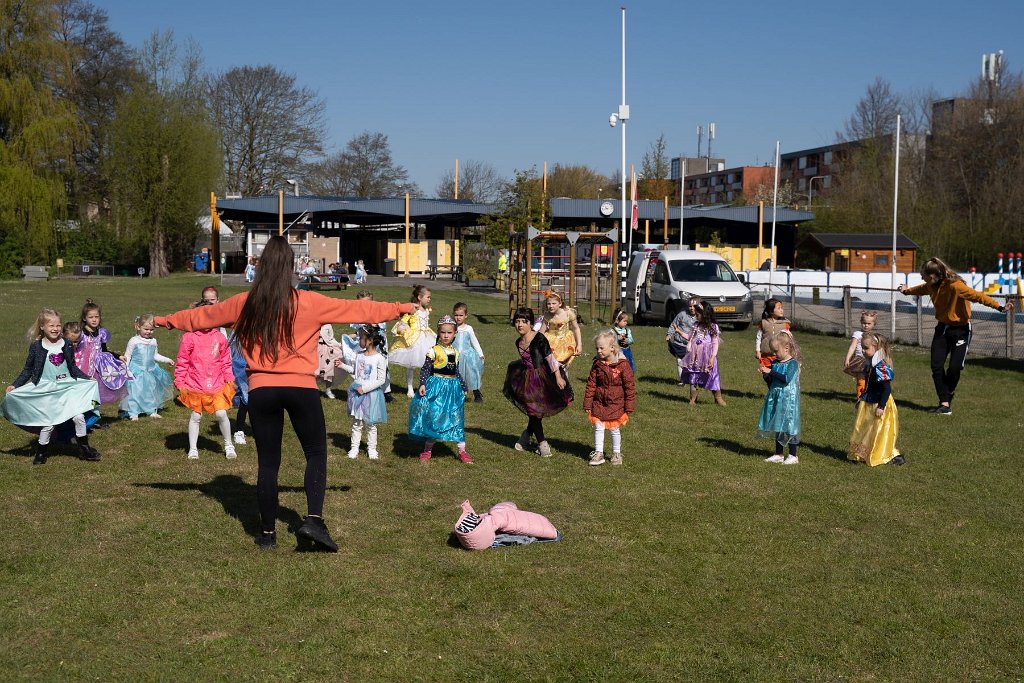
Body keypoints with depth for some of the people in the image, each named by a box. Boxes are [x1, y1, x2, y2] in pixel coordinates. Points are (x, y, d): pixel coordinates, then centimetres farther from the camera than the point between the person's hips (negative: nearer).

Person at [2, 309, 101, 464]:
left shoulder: (67, 345, 2)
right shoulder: (36, 346, -4)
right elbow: (28, 369, 3)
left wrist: (88, 378, 6)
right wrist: (14, 385, -4)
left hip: (67, 387, 2)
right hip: (45, 390, -2)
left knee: (79, 416, -8)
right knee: (49, 423, -1)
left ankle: (85, 449, 8)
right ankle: (40, 451, 21)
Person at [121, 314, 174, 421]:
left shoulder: (153, 341, 6)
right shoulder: (134, 341, -9)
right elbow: (127, 356, -5)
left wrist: (167, 360, 16)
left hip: (150, 370, 5)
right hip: (136, 371, -5)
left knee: (152, 390, 12)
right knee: (135, 391, -8)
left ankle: (152, 411, 24)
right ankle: (133, 413, -3)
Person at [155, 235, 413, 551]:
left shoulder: (244, 304, 2)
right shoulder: (307, 303, -6)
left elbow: (201, 316, 17)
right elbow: (356, 309, 2)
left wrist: (164, 320, 36)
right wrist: (401, 308, 12)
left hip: (261, 390, 2)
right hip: (301, 388, -2)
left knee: (268, 462, 12)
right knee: (316, 454, 11)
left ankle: (268, 533, 17)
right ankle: (314, 519, -5)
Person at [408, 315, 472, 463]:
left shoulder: (455, 352, 9)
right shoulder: (433, 351, -7)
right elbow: (425, 369, -10)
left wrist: (464, 388, 21)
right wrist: (422, 384, -21)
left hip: (453, 388, 4)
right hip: (436, 387, -4)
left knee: (456, 419, 6)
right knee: (432, 417, 0)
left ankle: (462, 451, 12)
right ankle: (427, 449, 14)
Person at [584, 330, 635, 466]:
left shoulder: (623, 365, -14)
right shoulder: (597, 365, -4)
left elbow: (630, 386, -9)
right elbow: (591, 385, 1)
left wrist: (629, 406, -8)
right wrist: (587, 404, 0)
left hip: (616, 404, -3)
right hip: (599, 403, 3)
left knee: (615, 429, 8)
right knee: (598, 428, 2)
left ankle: (616, 453, 24)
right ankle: (598, 453, 11)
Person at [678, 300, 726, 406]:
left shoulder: (713, 327, -5)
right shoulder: (696, 326, 11)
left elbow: (715, 344, -8)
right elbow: (690, 338, 21)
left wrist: (712, 358, -15)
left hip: (707, 357, -5)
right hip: (695, 358, 5)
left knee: (712, 377, 0)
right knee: (694, 379, 5)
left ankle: (718, 398, 15)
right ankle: (692, 399, 11)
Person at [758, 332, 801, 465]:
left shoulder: (793, 363, -11)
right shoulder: (775, 363, 10)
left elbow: (787, 379, -26)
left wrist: (770, 372, -25)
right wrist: (765, 374, -4)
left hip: (788, 400, -7)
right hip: (775, 399, 7)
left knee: (789, 427, -4)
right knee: (777, 427, 12)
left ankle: (793, 456, 5)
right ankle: (778, 454, 21)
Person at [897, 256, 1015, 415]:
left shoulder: (955, 286, -26)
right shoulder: (931, 286, -2)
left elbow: (977, 296, -34)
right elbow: (921, 289, 22)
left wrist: (1000, 307, -44)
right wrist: (907, 290, 40)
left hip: (961, 329, -7)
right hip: (942, 328, 7)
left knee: (954, 367, -10)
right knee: (936, 366, -5)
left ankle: (948, 394, 20)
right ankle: (945, 403, 1)